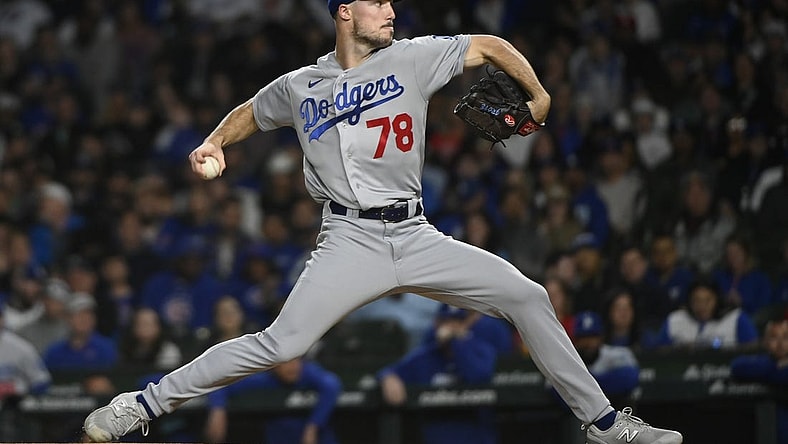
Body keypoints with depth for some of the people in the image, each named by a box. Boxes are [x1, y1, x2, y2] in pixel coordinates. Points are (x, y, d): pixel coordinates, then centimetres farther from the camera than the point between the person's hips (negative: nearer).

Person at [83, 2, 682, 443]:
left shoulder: (411, 59, 5)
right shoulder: (300, 87, 6)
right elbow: (251, 113, 26)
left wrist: (538, 97, 5)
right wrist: (214, 143, 7)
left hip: (417, 237, 3)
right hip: (351, 241, -3)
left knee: (527, 297, -4)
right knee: (280, 345, -19)